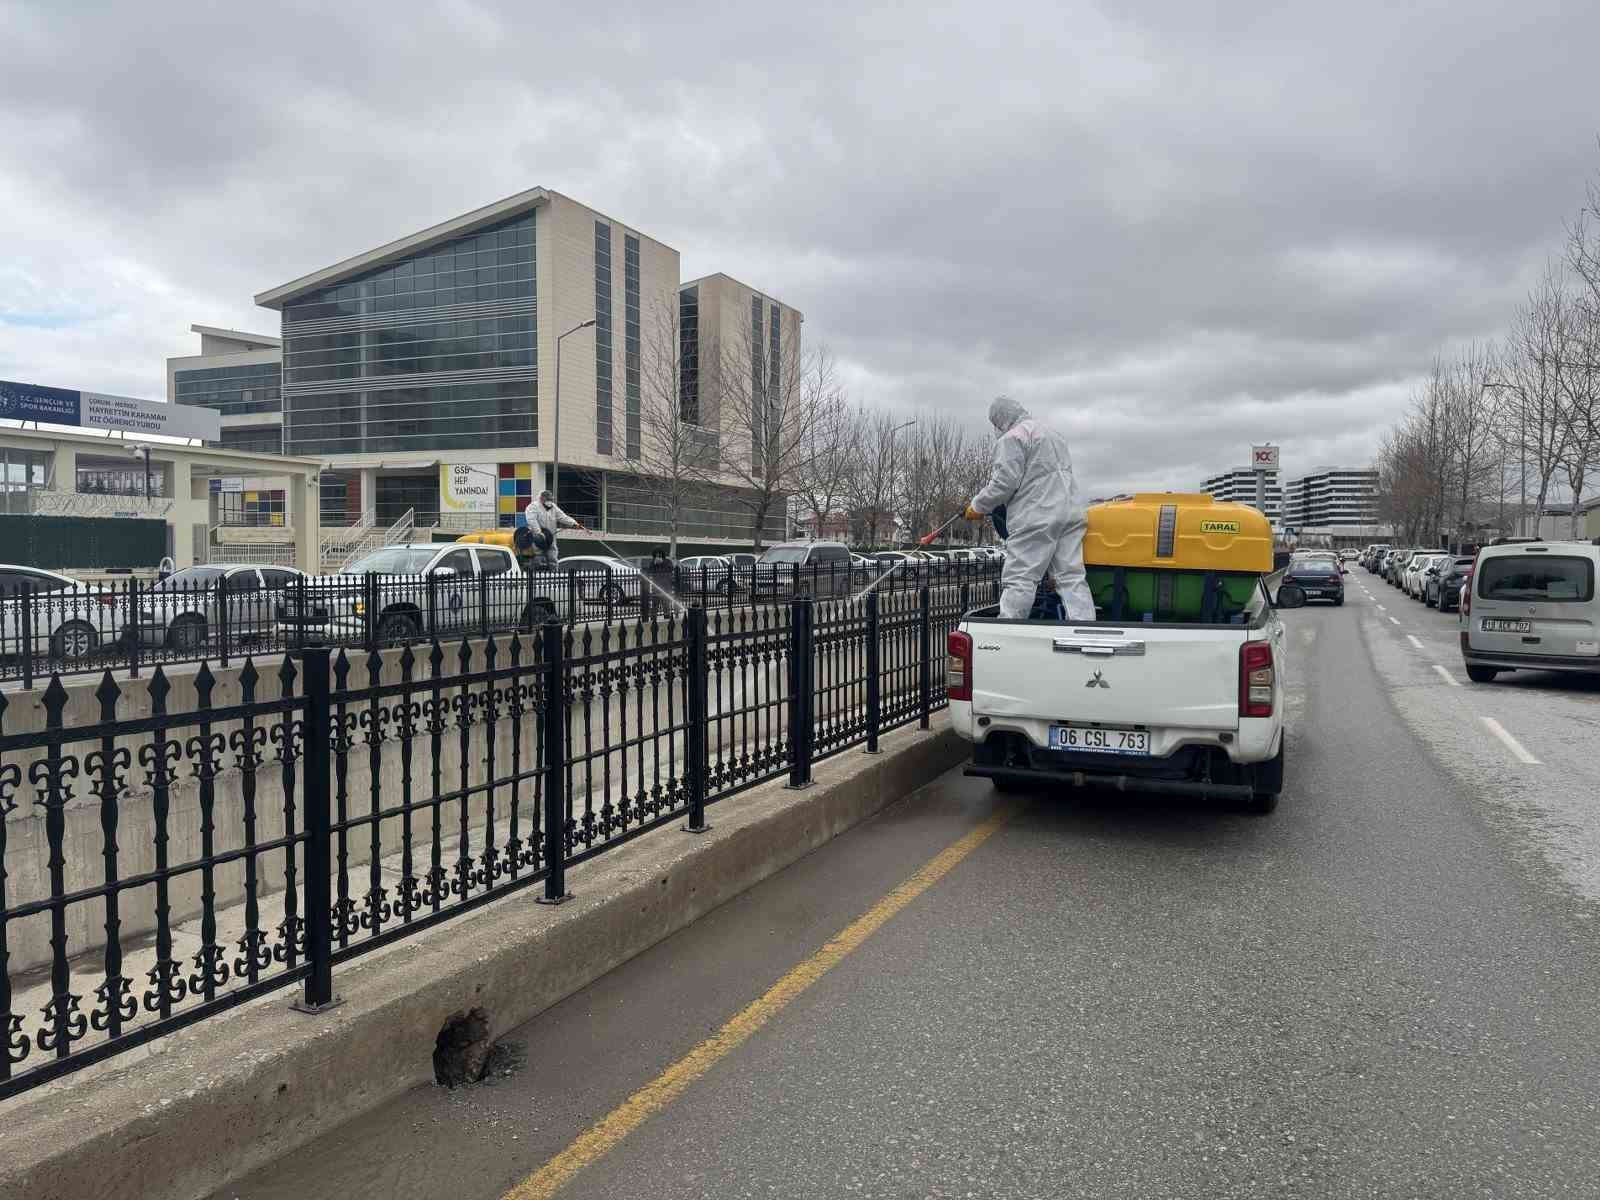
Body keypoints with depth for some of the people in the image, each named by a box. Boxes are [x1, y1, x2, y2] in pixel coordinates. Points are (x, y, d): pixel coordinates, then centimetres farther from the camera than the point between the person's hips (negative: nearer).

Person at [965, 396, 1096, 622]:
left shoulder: (1013, 438, -4)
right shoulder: (1053, 434, 25)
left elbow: (1005, 481, -13)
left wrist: (978, 506, -1)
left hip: (1036, 519, -8)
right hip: (1070, 513, 8)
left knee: (1018, 580, -7)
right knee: (1072, 577, 5)